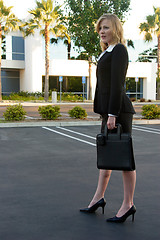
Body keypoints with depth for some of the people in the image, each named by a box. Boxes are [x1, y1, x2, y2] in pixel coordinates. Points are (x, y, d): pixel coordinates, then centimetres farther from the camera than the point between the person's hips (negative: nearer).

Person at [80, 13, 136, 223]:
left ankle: (128, 205, 7)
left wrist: (112, 114, -21)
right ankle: (99, 197, 25)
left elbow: (117, 84, -17)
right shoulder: (108, 52, 20)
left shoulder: (119, 49, -9)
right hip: (110, 111, 10)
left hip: (119, 110, -10)